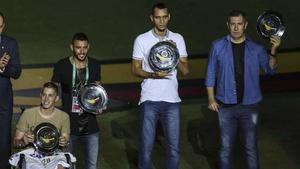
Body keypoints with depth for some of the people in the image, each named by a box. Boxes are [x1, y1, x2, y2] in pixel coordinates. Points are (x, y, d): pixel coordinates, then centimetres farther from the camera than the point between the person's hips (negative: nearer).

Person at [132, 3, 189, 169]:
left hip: (171, 100, 2)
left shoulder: (177, 39, 6)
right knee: (146, 147, 3)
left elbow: (185, 70, 5)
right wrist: (153, 75, -17)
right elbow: (135, 69, 1)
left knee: (174, 148, 3)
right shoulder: (142, 40, -1)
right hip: (149, 100, -2)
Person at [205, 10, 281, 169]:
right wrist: (211, 99, 0)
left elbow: (270, 69, -10)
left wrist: (273, 51, -26)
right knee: (226, 147, 9)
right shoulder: (218, 46, -1)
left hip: (249, 106, 0)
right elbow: (211, 74, 5)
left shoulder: (256, 48, -1)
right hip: (226, 106, 0)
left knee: (250, 147, 5)